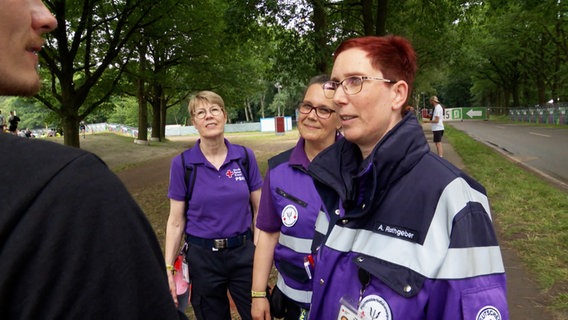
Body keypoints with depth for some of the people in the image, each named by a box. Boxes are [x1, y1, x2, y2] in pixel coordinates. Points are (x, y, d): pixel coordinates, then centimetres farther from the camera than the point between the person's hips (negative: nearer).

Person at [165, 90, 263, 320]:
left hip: (243, 253, 1)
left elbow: (258, 210, 3)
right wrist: (168, 268, -5)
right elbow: (176, 221, -1)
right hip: (203, 258, -1)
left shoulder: (245, 157, -3)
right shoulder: (182, 164, -6)